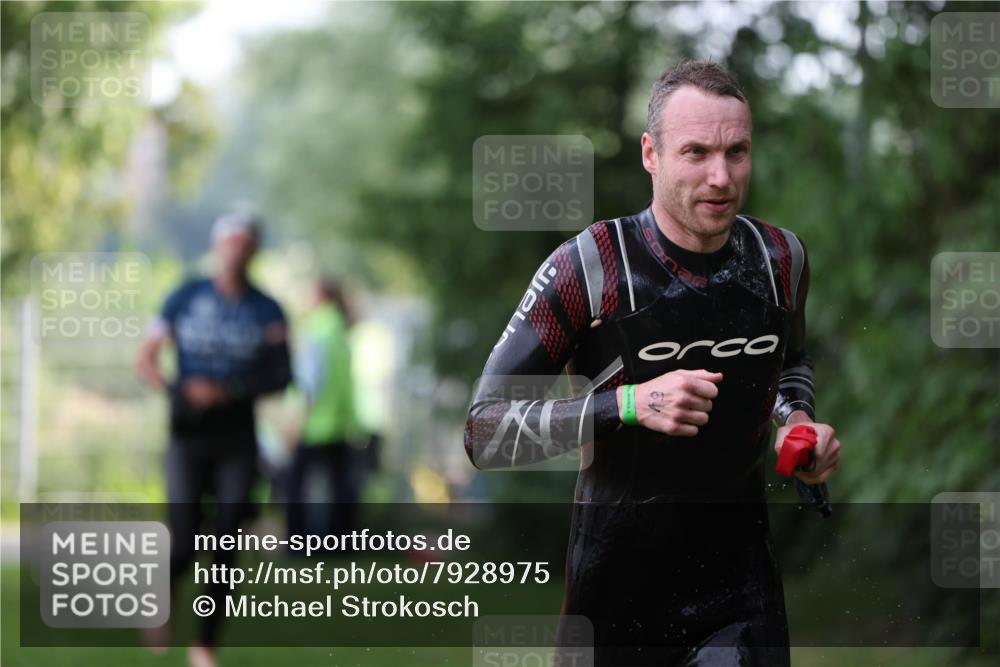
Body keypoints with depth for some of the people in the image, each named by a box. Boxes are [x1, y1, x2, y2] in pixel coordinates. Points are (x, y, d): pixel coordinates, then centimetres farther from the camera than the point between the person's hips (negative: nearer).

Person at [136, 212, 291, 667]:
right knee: (186, 544, -8)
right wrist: (179, 391, -19)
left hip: (237, 440, 1)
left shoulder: (266, 310, 4)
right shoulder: (186, 298, 1)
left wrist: (230, 392, -17)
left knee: (226, 545, -3)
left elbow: (281, 376, -1)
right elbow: (146, 361, 1)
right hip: (188, 437, -1)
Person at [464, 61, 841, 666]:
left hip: (744, 587, 3)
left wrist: (797, 423, 1)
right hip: (617, 588, -3)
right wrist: (630, 405, -27)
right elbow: (484, 431, -15)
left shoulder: (781, 258, 1)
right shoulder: (588, 267, -14)